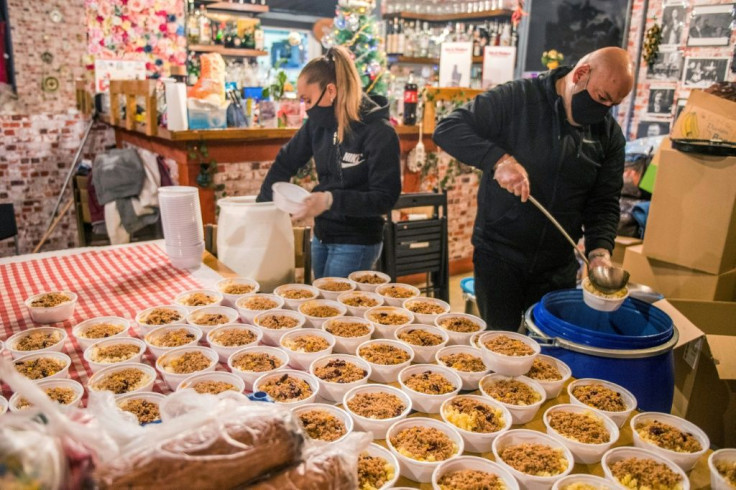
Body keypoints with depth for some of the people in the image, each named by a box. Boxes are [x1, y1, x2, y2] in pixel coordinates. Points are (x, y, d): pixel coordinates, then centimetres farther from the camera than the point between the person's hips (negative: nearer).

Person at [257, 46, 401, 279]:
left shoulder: (379, 132, -18)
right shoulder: (318, 122, 0)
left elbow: (385, 198, -20)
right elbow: (286, 162, 11)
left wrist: (331, 200, -29)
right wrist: (261, 205, 8)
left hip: (356, 243, -6)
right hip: (322, 236, 6)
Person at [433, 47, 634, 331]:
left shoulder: (609, 134, 3)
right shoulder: (518, 98, -10)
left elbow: (604, 202, 4)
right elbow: (447, 129, -15)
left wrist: (599, 250, -14)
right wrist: (500, 160, -29)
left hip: (559, 265, 4)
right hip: (498, 257, -3)